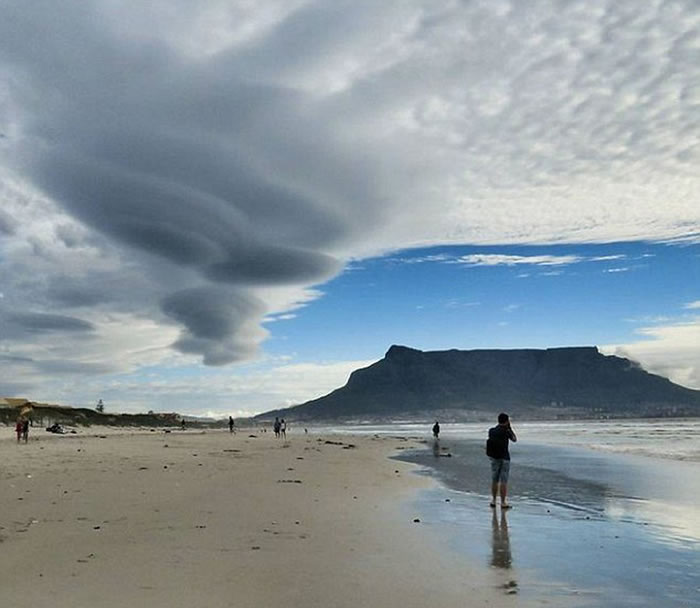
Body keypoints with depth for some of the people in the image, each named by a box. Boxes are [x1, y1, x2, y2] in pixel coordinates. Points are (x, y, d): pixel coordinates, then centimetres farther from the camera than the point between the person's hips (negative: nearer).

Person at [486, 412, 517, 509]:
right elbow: (514, 439, 4)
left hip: (494, 458, 5)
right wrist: (509, 427, 4)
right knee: (504, 481, -1)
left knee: (494, 480, 14)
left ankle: (493, 501, 19)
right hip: (504, 458, -5)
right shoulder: (506, 431, -13)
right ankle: (503, 503, 0)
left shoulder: (491, 431, 0)